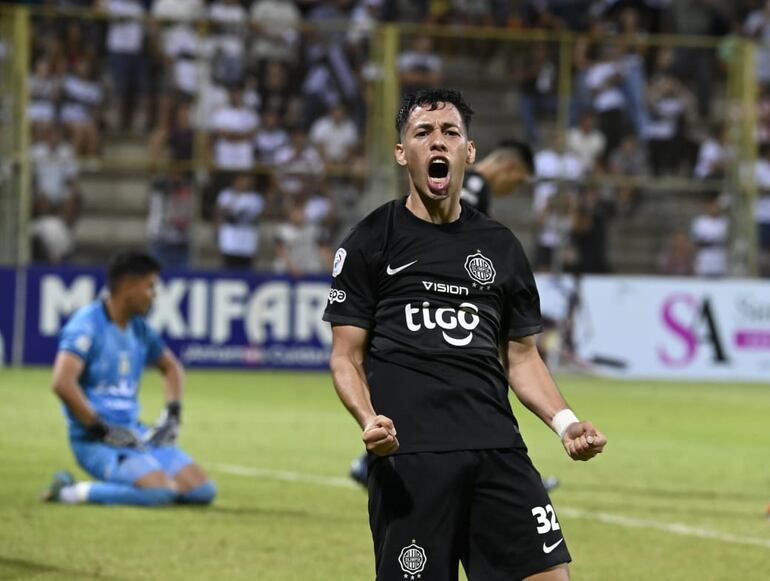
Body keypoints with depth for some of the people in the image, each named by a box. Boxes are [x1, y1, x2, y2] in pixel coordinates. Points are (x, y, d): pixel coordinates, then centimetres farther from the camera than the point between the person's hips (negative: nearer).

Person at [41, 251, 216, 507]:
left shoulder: (138, 328, 12)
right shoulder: (87, 324, -12)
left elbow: (170, 366, 31)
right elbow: (62, 383, -24)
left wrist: (172, 414, 14)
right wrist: (103, 430, -20)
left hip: (135, 432, 8)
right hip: (94, 439, -8)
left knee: (203, 491, -4)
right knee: (159, 491, -29)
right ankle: (72, 492, -14)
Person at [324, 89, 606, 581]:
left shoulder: (500, 246, 17)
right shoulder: (371, 242, 7)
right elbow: (347, 356, 5)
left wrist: (565, 421, 4)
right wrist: (368, 419, -15)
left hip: (497, 448, 3)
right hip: (409, 453, -3)